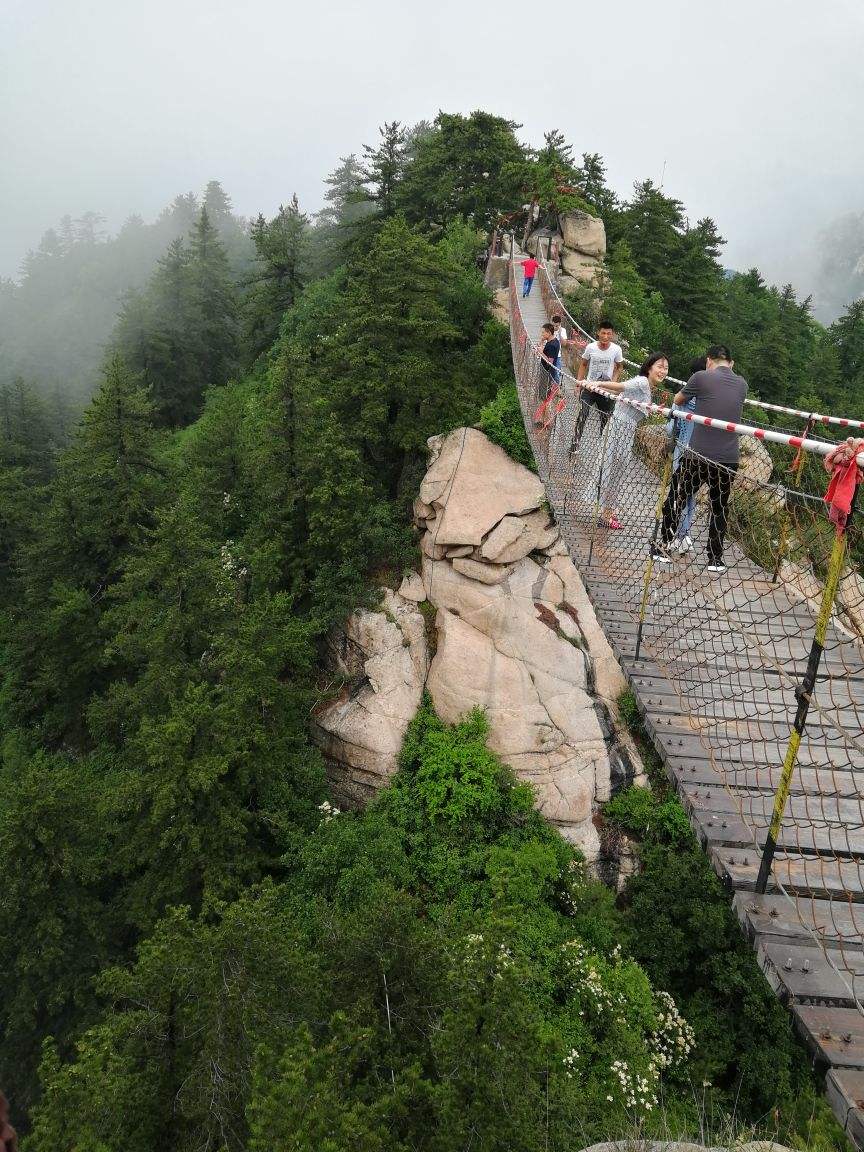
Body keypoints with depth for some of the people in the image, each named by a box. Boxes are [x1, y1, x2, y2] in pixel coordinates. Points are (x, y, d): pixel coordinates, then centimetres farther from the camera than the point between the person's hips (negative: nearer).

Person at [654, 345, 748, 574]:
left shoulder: (701, 377, -7)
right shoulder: (741, 384, 6)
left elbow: (677, 400, 10)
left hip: (698, 456, -3)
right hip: (728, 458, 3)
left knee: (676, 500, 14)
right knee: (720, 509, 15)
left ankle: (662, 546, 21)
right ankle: (715, 559, 19)